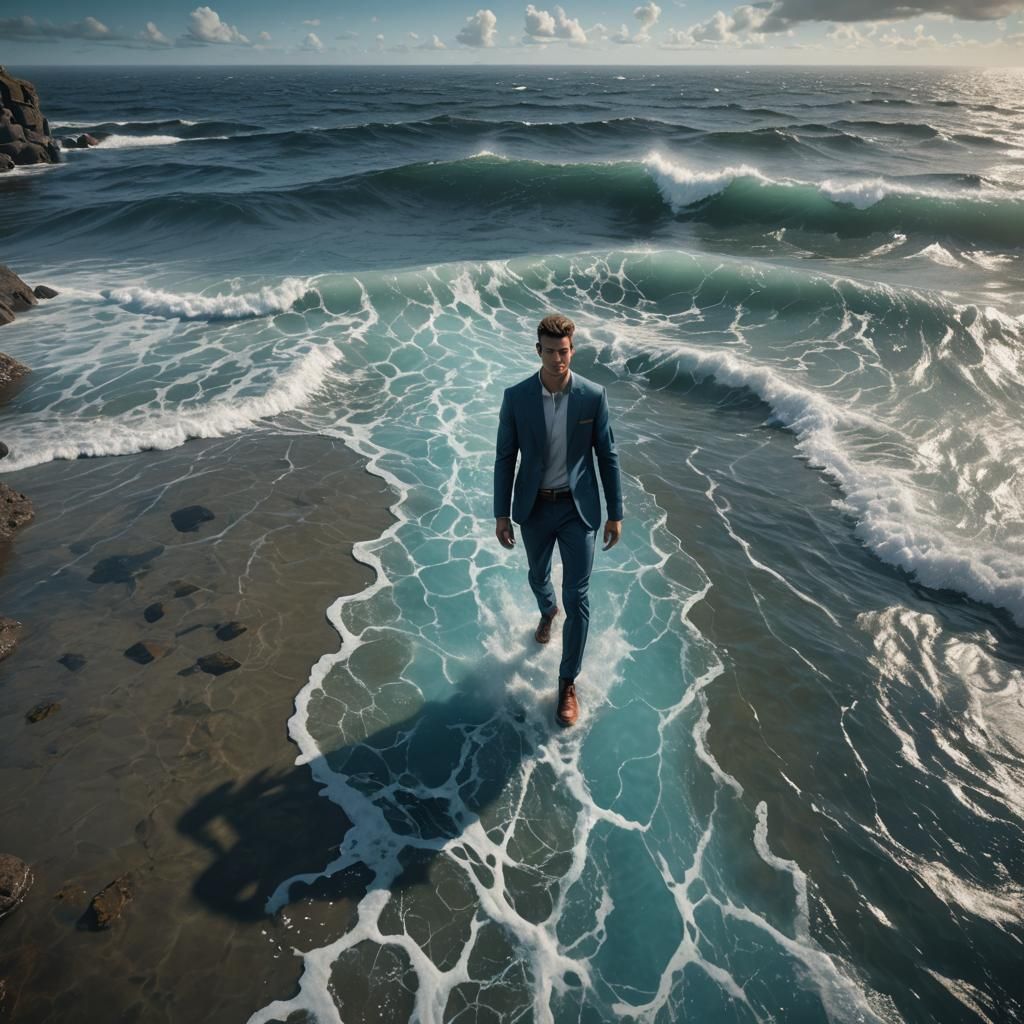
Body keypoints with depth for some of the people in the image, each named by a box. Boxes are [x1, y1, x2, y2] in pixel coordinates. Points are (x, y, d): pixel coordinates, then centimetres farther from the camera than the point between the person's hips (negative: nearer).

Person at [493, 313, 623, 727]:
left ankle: (568, 682, 17)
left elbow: (607, 456, -4)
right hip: (534, 508, 2)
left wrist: (615, 513, -2)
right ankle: (547, 611, 62)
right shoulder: (516, 396, -10)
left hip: (578, 508, -1)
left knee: (577, 598, 0)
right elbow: (505, 457, -3)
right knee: (538, 576, 25)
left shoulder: (593, 395, -11)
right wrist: (501, 513, -4)